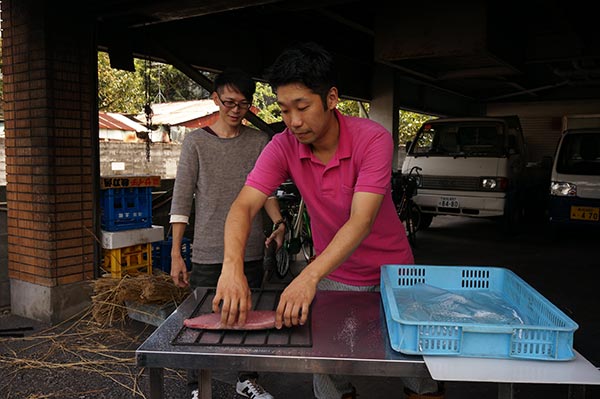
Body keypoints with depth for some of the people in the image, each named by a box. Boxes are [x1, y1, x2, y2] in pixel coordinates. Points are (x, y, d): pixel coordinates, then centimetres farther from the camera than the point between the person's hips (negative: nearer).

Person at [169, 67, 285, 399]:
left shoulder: (260, 141, 6)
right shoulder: (196, 141, -1)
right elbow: (181, 200, -1)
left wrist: (278, 222, -7)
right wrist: (176, 254, -4)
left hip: (251, 251, 2)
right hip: (207, 254, -2)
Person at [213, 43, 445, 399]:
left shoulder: (373, 139, -25)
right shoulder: (283, 148, -16)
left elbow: (361, 221, -33)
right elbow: (244, 206, -24)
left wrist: (310, 276, -45)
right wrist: (232, 267, -42)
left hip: (391, 271, -2)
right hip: (335, 277, 2)